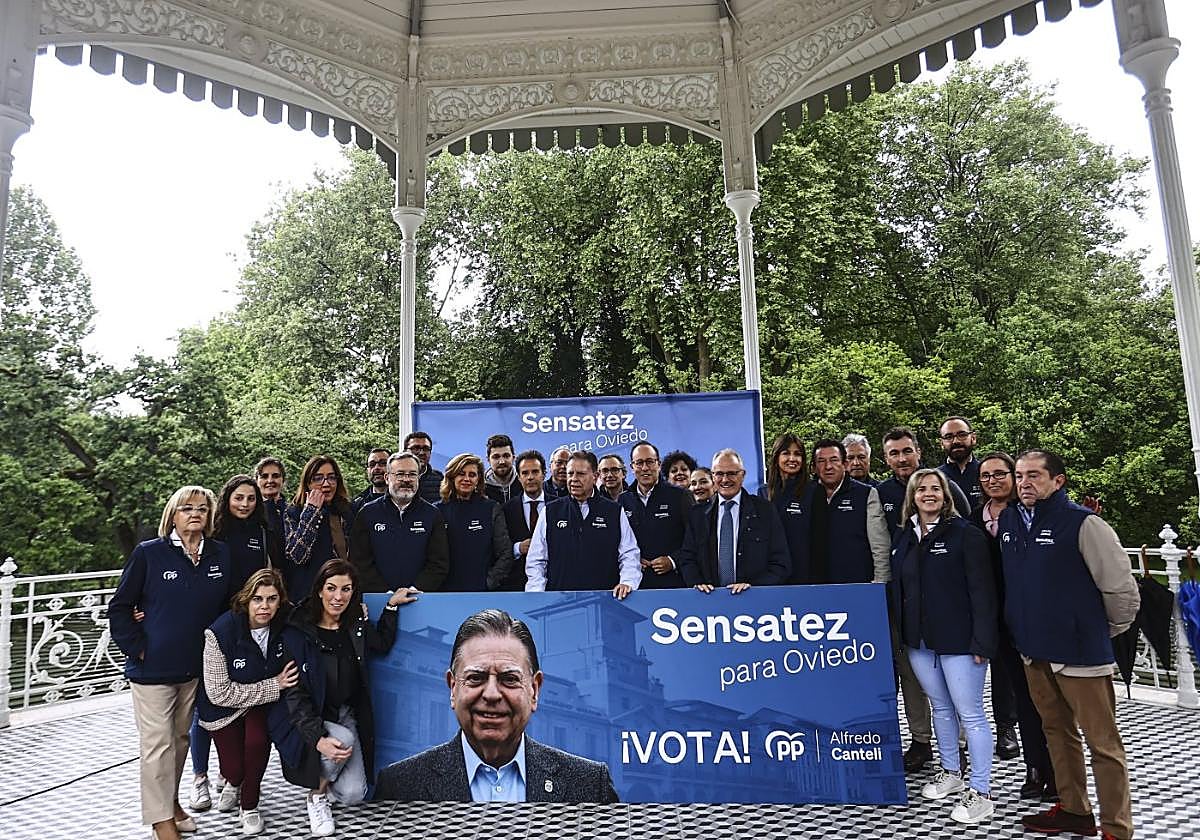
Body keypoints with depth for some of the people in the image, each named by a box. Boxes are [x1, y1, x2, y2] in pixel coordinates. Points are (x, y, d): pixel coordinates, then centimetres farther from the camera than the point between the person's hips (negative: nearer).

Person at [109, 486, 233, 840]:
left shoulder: (220, 554, 2)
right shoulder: (148, 553, -8)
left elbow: (227, 604, 10)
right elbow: (120, 607, -4)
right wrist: (138, 648, -10)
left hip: (196, 668, 4)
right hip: (153, 668, -4)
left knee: (181, 738, 17)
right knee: (157, 743, 1)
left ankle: (171, 800, 35)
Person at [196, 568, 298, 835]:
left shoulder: (284, 627, -17)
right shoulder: (221, 632, -27)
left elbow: (291, 671, 6)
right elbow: (219, 693, -23)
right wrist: (273, 686, -24)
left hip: (264, 703, 1)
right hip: (224, 707, -1)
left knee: (257, 740, -26)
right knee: (235, 769, -2)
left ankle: (249, 805, 2)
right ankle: (232, 780, 41)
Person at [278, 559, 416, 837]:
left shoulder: (356, 625, -2)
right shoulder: (297, 632, -17)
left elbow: (382, 645, 18)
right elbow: (294, 692, -19)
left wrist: (392, 605, 7)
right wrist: (318, 739, -30)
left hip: (347, 716, 4)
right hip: (309, 719, -4)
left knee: (353, 795, -11)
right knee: (344, 739, -34)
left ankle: (325, 776, 25)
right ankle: (317, 796, -2)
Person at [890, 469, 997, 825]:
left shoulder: (965, 533, -8)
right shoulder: (903, 538, 9)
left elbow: (982, 590, -12)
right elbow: (897, 589, 15)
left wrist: (982, 640, -16)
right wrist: (900, 633, 11)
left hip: (958, 638, -6)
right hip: (919, 639, 6)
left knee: (969, 712, 1)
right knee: (940, 708, 17)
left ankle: (980, 792, 12)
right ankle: (951, 773, 33)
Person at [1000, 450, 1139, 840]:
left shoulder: (1084, 524, -15)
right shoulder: (1006, 521, 4)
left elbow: (1123, 589, -10)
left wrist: (1103, 631, 2)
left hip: (1080, 654, -6)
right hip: (1033, 652, 6)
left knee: (1103, 743, 4)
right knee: (1057, 733, 19)